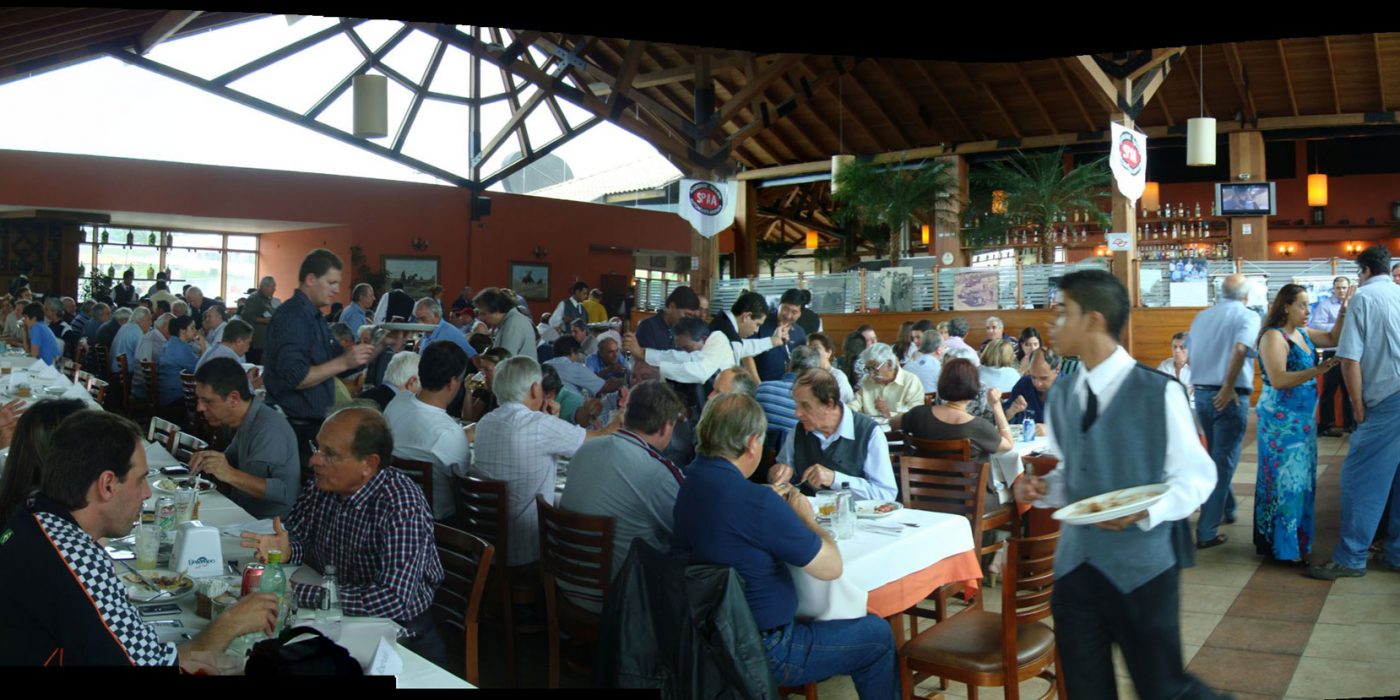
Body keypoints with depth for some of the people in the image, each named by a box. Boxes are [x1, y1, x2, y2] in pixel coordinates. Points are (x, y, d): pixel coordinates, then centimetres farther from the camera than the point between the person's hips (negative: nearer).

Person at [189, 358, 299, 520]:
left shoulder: (270, 430, -23)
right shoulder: (245, 420, 5)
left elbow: (288, 493, -30)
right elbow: (230, 459, 23)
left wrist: (231, 475, -31)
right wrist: (208, 461, 1)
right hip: (242, 515, 8)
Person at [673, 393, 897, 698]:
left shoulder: (686, 481, -4)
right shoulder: (756, 501, -29)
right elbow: (831, 567, -18)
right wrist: (806, 518, -2)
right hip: (762, 654, -8)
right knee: (877, 635, 10)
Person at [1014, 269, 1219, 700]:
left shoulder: (1158, 392, -12)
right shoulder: (1061, 396, 6)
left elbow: (1196, 475, -8)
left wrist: (1146, 510, -24)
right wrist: (1041, 488, -5)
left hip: (1143, 566, -5)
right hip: (1075, 563, 5)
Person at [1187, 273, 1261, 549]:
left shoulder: (1202, 316, 9)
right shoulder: (1248, 316, -8)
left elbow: (1189, 350, 13)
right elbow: (1240, 348, -24)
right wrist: (1229, 387, -19)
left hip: (1201, 393, 6)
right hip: (1229, 397, -6)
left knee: (1217, 456, 24)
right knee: (1222, 462, -1)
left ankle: (1227, 510, 41)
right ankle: (1207, 532, -1)